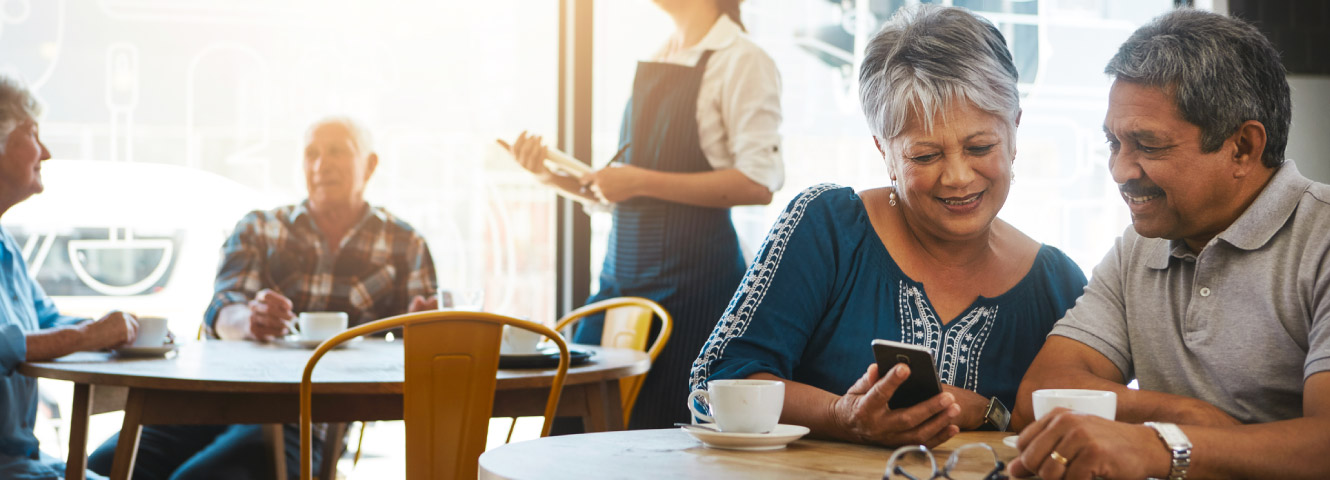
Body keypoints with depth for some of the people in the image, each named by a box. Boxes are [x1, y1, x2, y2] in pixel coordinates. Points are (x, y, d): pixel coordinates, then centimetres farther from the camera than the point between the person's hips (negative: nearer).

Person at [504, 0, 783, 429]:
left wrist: (640, 181, -16)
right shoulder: (652, 63, 16)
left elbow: (758, 183, -16)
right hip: (621, 273, 7)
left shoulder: (741, 61, -5)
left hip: (692, 276, -7)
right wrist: (553, 176, 4)